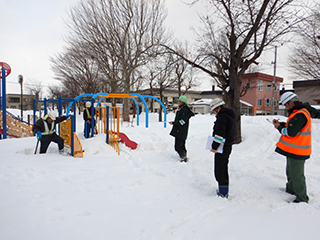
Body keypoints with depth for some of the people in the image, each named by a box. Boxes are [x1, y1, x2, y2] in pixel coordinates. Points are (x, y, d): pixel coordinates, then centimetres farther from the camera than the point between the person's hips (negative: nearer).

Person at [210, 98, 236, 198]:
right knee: (223, 168, 20)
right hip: (228, 146, 11)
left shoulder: (222, 116, -18)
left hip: (222, 148, -11)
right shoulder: (230, 116, 16)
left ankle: (223, 193, 5)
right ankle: (224, 190, 31)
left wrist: (214, 146, -21)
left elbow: (219, 133, -25)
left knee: (219, 170, -2)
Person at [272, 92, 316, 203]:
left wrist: (279, 128, -10)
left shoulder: (300, 115, -24)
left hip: (297, 151, -11)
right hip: (293, 150, 11)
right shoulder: (297, 112, 10)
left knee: (296, 175, 0)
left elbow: (290, 132, -26)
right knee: (290, 172, 24)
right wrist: (281, 124, 7)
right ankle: (291, 190, 41)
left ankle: (302, 198, 13)